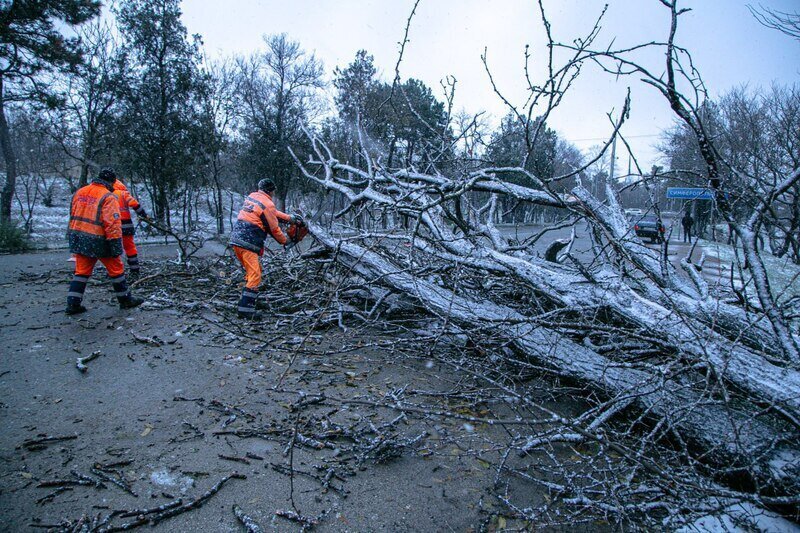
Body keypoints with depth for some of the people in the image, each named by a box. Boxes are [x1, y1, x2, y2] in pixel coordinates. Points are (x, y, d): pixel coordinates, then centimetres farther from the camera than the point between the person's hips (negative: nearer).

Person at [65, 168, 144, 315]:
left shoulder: (80, 192, 10)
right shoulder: (108, 197, -14)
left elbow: (73, 216, 17)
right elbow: (113, 223, -19)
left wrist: (71, 236, 25)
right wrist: (116, 245, -17)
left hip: (78, 238, 7)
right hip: (98, 241, -7)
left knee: (81, 271, 13)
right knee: (116, 269, 7)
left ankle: (73, 304, 12)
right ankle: (125, 299, 17)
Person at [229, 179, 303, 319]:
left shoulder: (252, 197, 15)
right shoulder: (267, 204, -10)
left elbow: (273, 213, 23)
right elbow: (274, 229, -1)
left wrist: (290, 218, 25)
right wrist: (285, 241, 16)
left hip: (236, 238, 9)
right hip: (248, 243, -9)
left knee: (253, 271, 20)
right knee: (255, 275, -9)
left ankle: (251, 299, 28)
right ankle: (245, 308, -12)